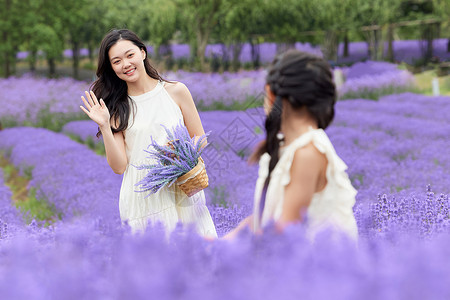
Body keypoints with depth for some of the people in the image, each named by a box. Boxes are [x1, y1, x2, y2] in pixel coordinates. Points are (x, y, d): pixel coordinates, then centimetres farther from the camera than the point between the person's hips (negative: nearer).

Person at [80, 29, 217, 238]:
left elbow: (200, 139, 10)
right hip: (141, 200, 0)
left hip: (183, 191, 1)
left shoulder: (175, 91, 5)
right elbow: (119, 166, -1)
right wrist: (104, 126, -10)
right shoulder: (117, 108, 5)